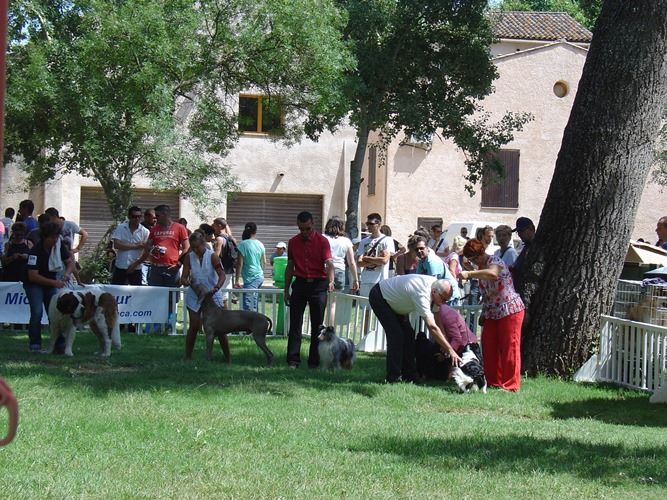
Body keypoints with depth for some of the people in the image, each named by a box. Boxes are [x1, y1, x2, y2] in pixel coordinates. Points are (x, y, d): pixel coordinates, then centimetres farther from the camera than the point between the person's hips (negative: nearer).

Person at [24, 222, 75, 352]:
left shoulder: (59, 247, -10)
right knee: (37, 312, -19)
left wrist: (67, 273, -22)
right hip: (33, 284, -5)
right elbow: (33, 276, -30)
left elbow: (70, 262, 1)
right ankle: (35, 345, -13)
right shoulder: (35, 251, -27)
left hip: (51, 283, 5)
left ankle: (59, 344, -1)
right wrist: (53, 282, -36)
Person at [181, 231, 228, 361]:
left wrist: (216, 288, -35)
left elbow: (222, 275, -17)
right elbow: (184, 276, -5)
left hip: (212, 295, -2)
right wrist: (185, 281, -30)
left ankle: (227, 357, 7)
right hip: (195, 295, 2)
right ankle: (188, 356, 8)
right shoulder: (189, 257, -2)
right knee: (193, 326, 0)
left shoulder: (212, 256, -10)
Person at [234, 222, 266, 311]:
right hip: (260, 276, 7)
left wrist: (237, 280, -9)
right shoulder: (260, 244, 8)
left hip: (250, 277, -7)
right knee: (254, 305, 16)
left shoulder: (243, 244, -9)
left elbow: (240, 263, -11)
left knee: (248, 306, -13)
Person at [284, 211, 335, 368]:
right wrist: (286, 290, 11)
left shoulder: (322, 241, -5)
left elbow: (329, 263, -16)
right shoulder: (293, 242, 7)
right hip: (300, 284, 3)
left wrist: (331, 281, -34)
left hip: (318, 285, -3)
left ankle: (314, 360, 7)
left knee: (317, 324, 1)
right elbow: (290, 267, 13)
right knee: (295, 324, -1)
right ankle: (293, 359, 0)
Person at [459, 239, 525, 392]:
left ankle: (511, 384, -2)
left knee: (509, 346, -6)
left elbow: (492, 273, -40)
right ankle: (493, 381, 14)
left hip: (510, 309, -9)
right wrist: (483, 312, 16)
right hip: (492, 313, 9)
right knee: (489, 347, 6)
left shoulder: (494, 261, -14)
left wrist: (469, 274, -46)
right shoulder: (481, 267, 13)